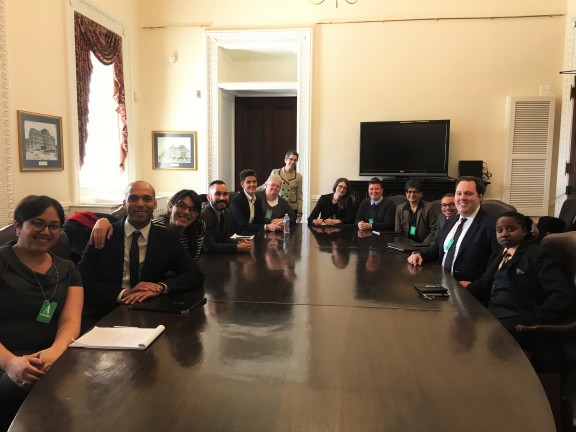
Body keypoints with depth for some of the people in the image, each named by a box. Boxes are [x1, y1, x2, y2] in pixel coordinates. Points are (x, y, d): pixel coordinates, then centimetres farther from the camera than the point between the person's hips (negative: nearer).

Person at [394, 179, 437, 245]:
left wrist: (423, 245, -13)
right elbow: (398, 231, 11)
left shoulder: (428, 207, 1)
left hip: (423, 246, -2)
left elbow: (434, 231, -2)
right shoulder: (400, 208, 11)